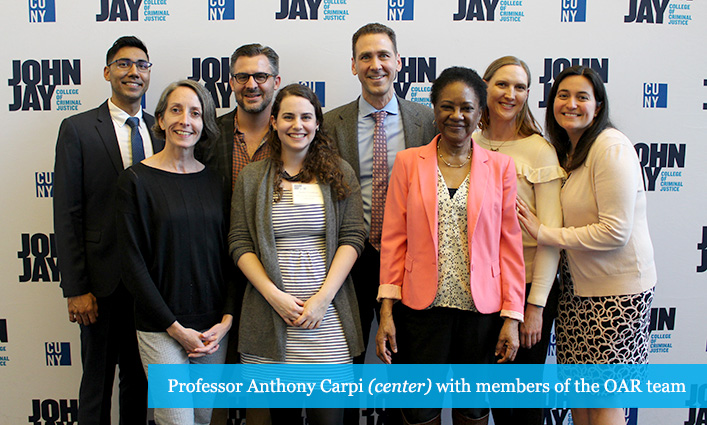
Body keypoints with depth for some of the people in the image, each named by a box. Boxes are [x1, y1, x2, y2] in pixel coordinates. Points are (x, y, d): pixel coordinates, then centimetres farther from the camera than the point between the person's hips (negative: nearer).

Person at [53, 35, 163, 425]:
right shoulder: (78, 129, -4)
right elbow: (66, 214, -7)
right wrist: (75, 289, -11)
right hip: (103, 280, -3)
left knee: (140, 380, 16)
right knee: (98, 382, 11)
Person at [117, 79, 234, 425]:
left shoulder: (214, 180, 6)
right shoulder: (136, 180, -5)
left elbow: (229, 254, 8)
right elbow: (132, 263, -8)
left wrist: (227, 319, -3)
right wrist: (176, 328, -10)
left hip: (214, 327, 4)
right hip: (161, 327, -4)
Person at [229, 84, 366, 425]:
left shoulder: (339, 174, 6)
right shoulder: (251, 177, 8)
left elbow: (352, 237, 1)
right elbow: (239, 243, 4)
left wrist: (324, 297, -10)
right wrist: (274, 295, -9)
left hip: (328, 315, 0)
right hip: (270, 317, 1)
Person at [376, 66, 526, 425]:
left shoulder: (500, 166, 4)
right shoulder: (408, 162, 4)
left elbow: (510, 244, 3)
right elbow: (393, 239, 2)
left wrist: (512, 316, -2)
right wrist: (386, 311, -4)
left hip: (481, 310, 1)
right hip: (422, 308, 0)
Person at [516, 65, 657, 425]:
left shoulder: (612, 147, -17)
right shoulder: (566, 151, 9)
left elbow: (615, 232, -22)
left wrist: (543, 233, -19)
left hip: (617, 288, -8)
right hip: (577, 285, 8)